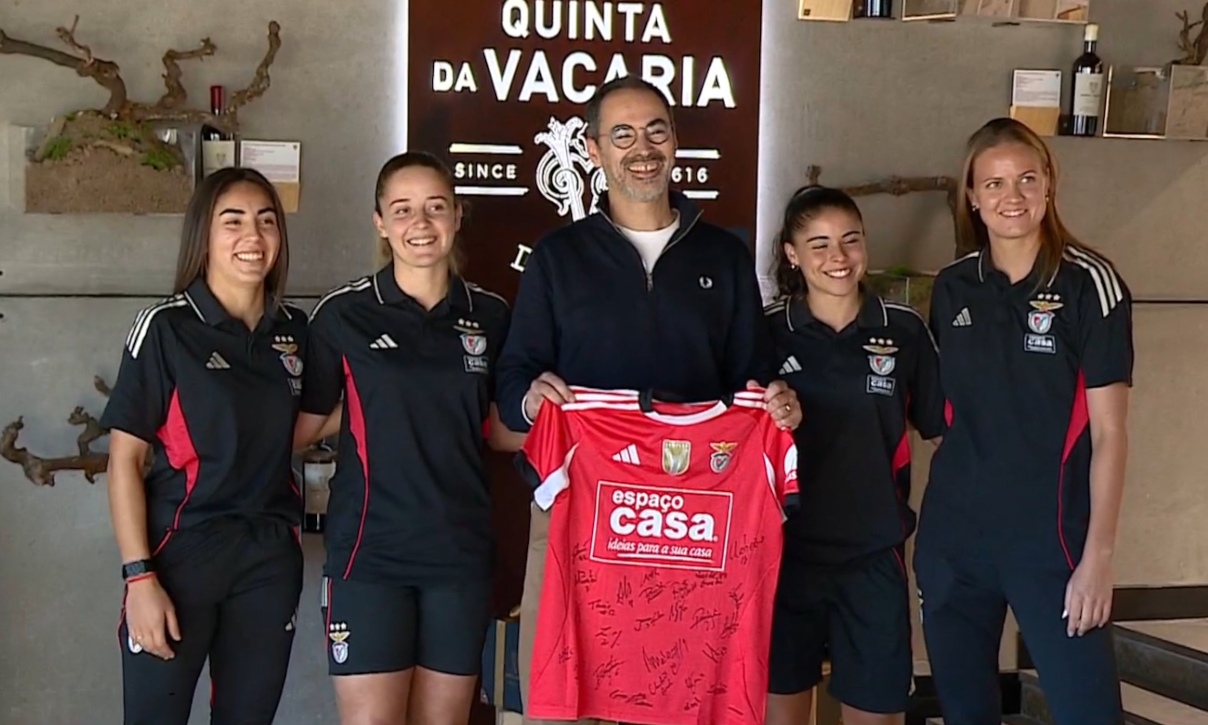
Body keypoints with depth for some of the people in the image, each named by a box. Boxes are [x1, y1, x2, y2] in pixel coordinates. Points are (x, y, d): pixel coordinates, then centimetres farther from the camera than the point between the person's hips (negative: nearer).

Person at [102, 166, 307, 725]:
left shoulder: (294, 329, 7)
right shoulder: (166, 328, -8)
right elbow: (125, 458, -10)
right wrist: (139, 576, -15)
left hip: (270, 558, 5)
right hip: (181, 553, -4)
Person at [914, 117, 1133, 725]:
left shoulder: (1089, 283, -8)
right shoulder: (952, 289, 5)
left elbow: (1108, 431, -9)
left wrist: (1099, 553, -13)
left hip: (1050, 536, -4)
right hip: (952, 533, 5)